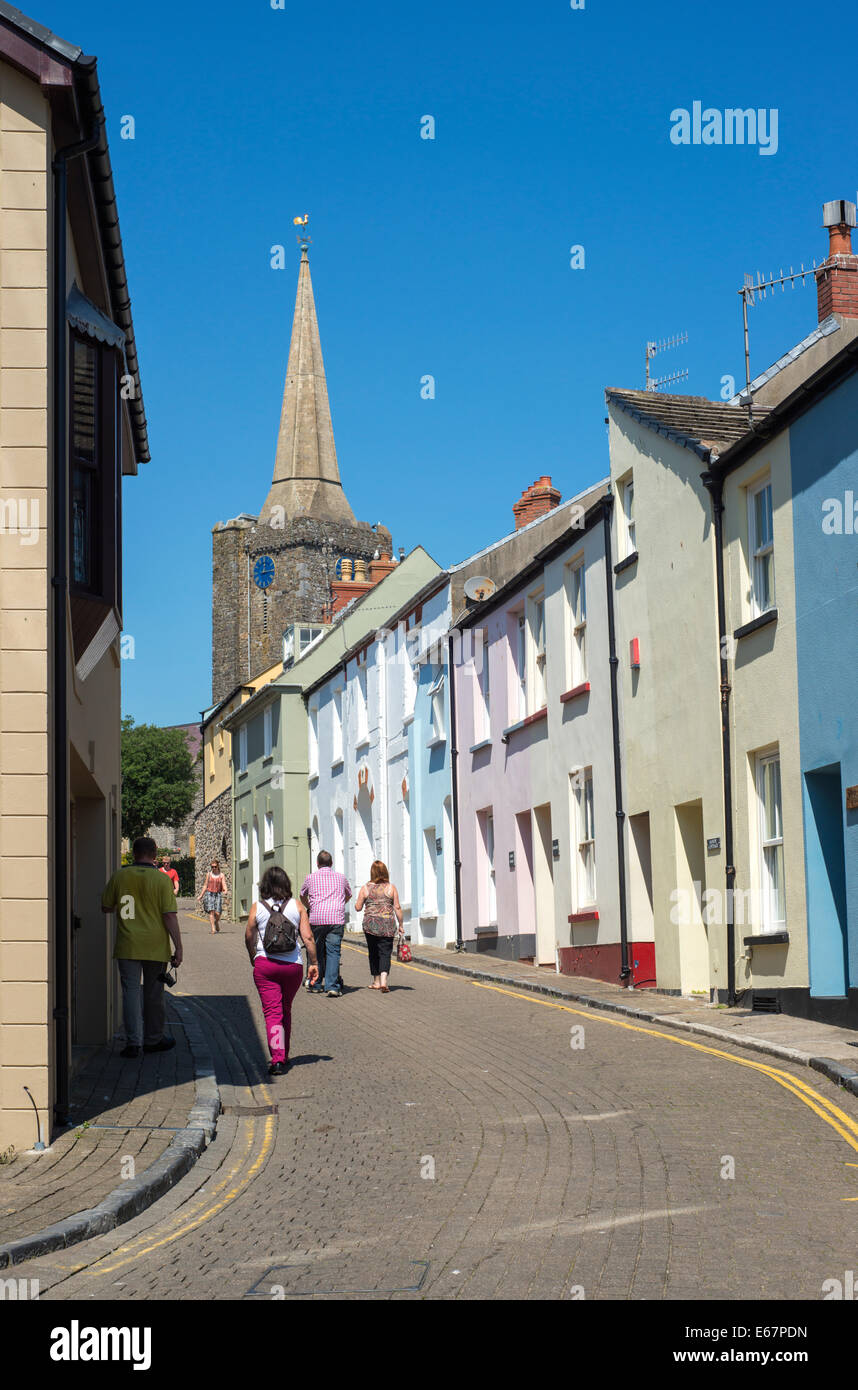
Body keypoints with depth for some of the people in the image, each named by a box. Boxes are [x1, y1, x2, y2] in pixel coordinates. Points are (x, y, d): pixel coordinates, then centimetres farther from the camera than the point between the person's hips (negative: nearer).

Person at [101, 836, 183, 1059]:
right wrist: (178, 947, -7)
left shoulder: (119, 877, 0)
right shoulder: (162, 880, -6)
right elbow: (170, 916, -10)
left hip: (127, 947, 1)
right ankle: (153, 1039, 22)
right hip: (155, 947, -1)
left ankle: (133, 1042, -6)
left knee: (131, 991, 3)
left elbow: (106, 907, 11)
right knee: (153, 994, 11)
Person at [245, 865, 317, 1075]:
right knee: (286, 1011, 19)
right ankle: (283, 1056, 29)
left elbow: (249, 938, 7)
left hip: (265, 964, -2)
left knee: (272, 1012, -3)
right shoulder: (297, 906, 2)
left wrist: (253, 958, 24)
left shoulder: (257, 907, 0)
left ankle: (277, 1060, -16)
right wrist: (313, 963, 6)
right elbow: (308, 937, -2)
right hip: (292, 964, 2)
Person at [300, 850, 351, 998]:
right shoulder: (341, 877, 15)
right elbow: (348, 895, 32)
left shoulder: (310, 878, 12)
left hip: (317, 919, 0)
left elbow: (303, 896, 28)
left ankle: (316, 985, 18)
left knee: (316, 952, 12)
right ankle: (332, 986, -12)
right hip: (337, 919, 0)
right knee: (333, 952, -3)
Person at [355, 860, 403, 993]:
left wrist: (357, 903, 26)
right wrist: (400, 925, 7)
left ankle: (376, 982, 21)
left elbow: (358, 907, 3)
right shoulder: (391, 887, 0)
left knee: (374, 953, 14)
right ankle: (383, 981, -20)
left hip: (370, 923, 1)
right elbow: (397, 908, -1)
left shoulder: (365, 888, 0)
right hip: (388, 924, -1)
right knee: (385, 952, -2)